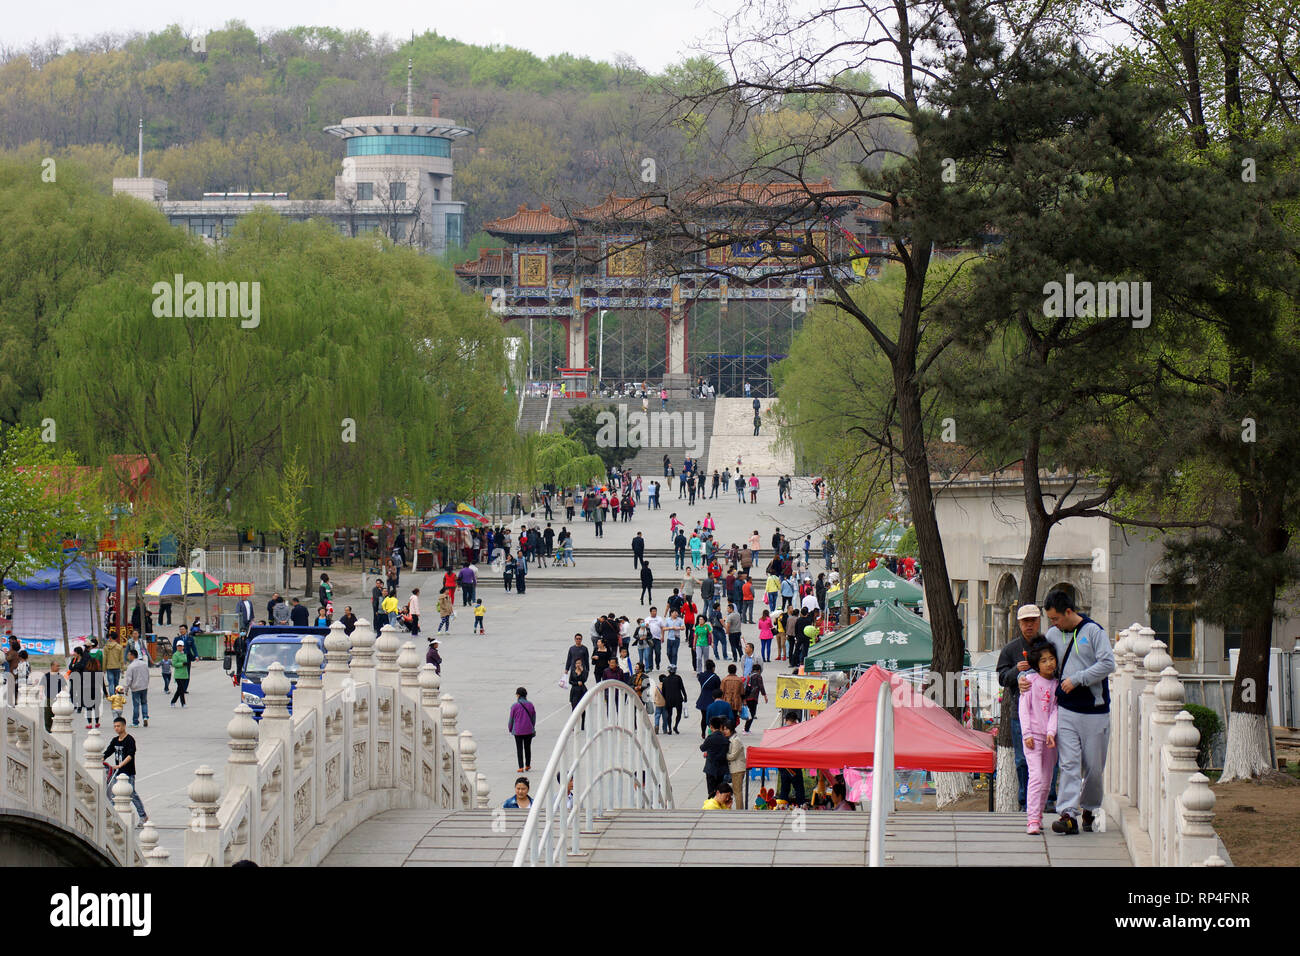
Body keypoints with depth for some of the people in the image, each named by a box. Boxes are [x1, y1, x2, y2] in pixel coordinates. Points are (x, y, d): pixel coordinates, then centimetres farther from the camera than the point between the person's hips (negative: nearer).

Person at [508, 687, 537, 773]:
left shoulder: (515, 706, -12)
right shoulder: (530, 704, -2)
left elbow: (511, 719, -5)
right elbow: (534, 717, 7)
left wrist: (510, 728, 12)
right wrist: (532, 728, 20)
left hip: (518, 731, -3)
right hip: (529, 730, 3)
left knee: (519, 749, 4)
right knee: (528, 747, 17)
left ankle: (521, 767, 0)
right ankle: (527, 765, 26)